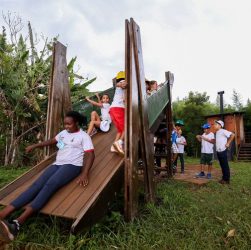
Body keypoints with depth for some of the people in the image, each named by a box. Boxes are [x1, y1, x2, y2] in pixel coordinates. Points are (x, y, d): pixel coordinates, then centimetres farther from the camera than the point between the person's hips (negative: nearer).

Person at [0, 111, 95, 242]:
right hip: (58, 164, 6)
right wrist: (35, 146, 39)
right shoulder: (63, 133, 22)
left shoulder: (84, 136, 1)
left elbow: (90, 155, -9)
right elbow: (52, 141, 39)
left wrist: (84, 174, -23)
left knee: (50, 185, -32)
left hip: (72, 165, -6)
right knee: (37, 184, -19)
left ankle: (17, 223, -43)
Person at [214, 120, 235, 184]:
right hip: (218, 151, 8)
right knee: (222, 166, 14)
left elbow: (232, 135, -17)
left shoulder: (223, 131, -11)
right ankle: (224, 178, 23)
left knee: (225, 166, 1)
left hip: (223, 151, -8)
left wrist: (228, 143, -15)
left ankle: (227, 180, 9)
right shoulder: (217, 132, 14)